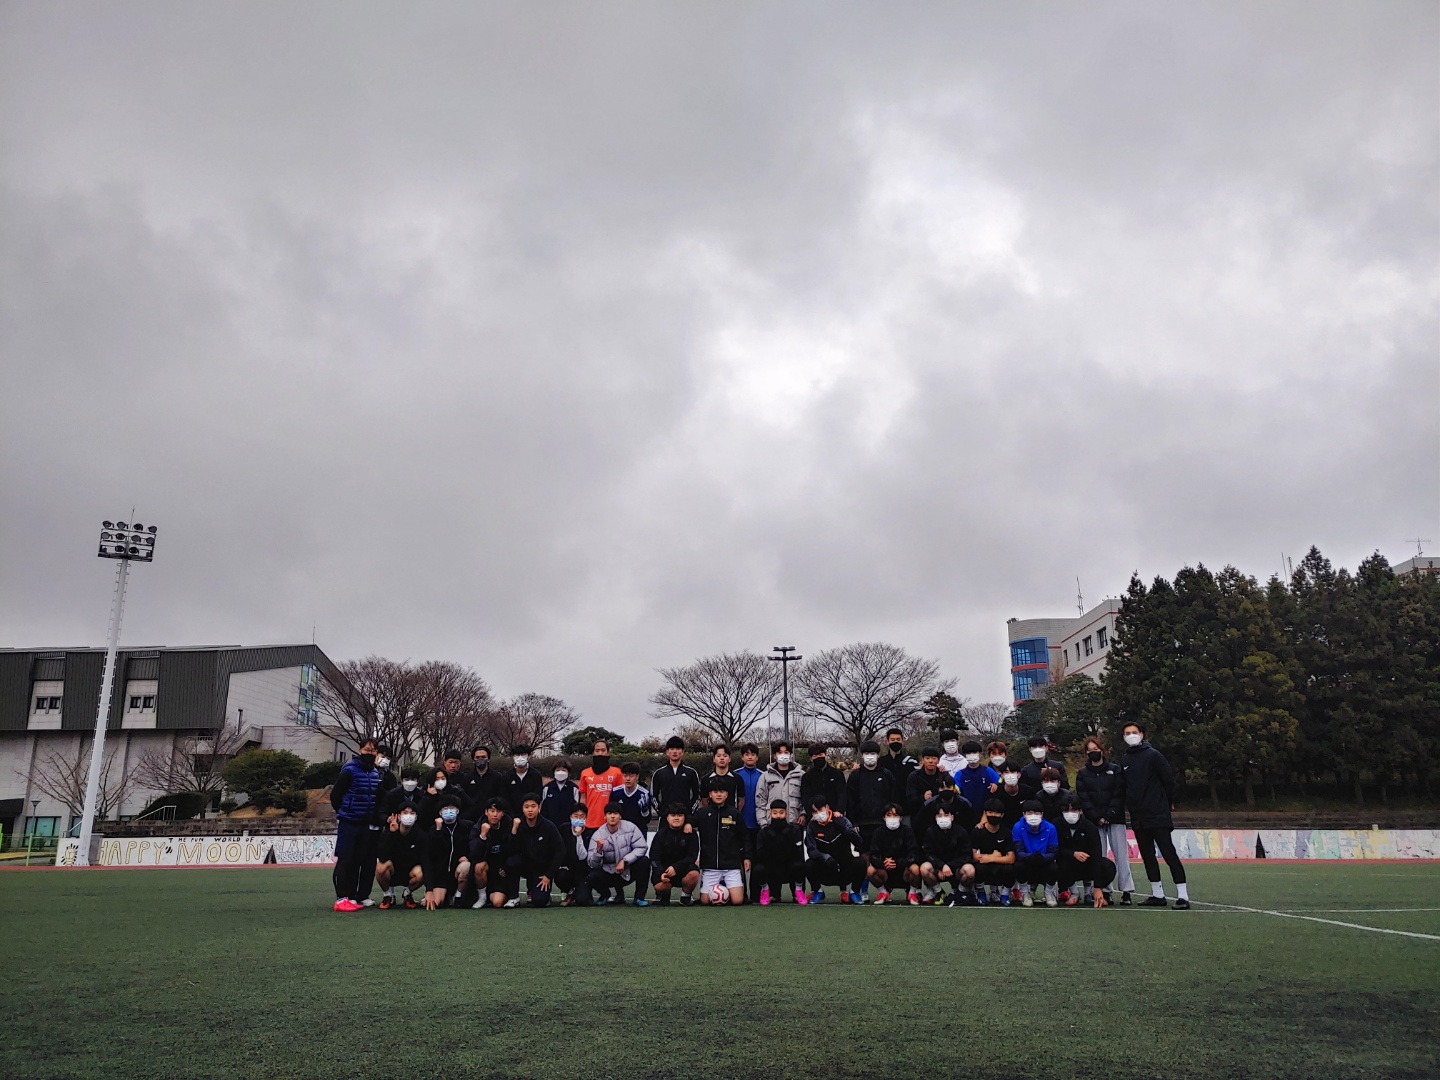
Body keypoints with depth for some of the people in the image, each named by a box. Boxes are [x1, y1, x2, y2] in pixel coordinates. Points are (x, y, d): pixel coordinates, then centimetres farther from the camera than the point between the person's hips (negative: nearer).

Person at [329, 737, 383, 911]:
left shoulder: (376, 773, 9)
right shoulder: (349, 770, -10)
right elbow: (335, 795, -9)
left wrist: (374, 817, 8)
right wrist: (344, 813, 1)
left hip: (367, 824, 6)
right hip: (348, 823, -6)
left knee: (363, 860, 9)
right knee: (345, 860, -5)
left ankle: (360, 896, 16)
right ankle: (342, 898, -1)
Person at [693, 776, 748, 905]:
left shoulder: (735, 814, 5)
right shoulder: (702, 813, 3)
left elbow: (743, 837, 11)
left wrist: (746, 857, 9)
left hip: (732, 864, 0)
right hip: (709, 866, 0)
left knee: (738, 900, -10)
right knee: (705, 900, -5)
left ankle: (726, 887, 22)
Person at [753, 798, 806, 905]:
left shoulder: (794, 829, -5)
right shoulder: (763, 831, -4)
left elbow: (798, 855, -14)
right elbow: (759, 856, -11)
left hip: (789, 869, 0)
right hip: (770, 870, 0)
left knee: (798, 865, -32)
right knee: (758, 870, -31)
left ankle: (798, 890, 1)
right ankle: (765, 890, 5)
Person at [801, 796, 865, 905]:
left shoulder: (840, 820, -8)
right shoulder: (812, 825, -5)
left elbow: (857, 840, -16)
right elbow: (811, 850, -12)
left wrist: (843, 828, -32)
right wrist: (825, 857, -30)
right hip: (824, 868, 0)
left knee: (860, 863, -27)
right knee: (808, 865, -28)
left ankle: (854, 892, 1)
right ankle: (818, 891, 3)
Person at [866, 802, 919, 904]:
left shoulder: (907, 831, -9)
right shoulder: (879, 832, -4)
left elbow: (914, 855, -16)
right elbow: (873, 856, -10)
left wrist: (897, 863, -28)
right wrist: (883, 863, -32)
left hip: (904, 867, -1)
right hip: (885, 870, 2)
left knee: (915, 869, -33)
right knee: (870, 871, -27)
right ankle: (883, 892, 4)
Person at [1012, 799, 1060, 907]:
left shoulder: (1050, 828, -12)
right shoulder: (1018, 828, -14)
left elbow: (1053, 853, -15)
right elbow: (1018, 852, -19)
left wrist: (1043, 857, -38)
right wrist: (1030, 857, -42)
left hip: (1045, 863, 1)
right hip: (1026, 864, 0)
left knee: (1053, 868, -31)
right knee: (1018, 866, -32)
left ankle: (1049, 892, 4)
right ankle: (1025, 892, 0)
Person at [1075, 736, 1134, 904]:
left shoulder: (1115, 770, 5)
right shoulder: (1082, 774, 8)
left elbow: (1119, 795, -2)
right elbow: (1083, 799, 1)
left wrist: (1109, 816, -11)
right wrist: (1097, 818, -9)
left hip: (1115, 819, -1)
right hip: (1094, 821, 1)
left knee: (1121, 853, -5)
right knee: (1100, 856, -2)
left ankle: (1126, 891, -5)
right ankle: (1104, 891, 1)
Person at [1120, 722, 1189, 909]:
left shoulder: (1153, 755, -6)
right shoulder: (1124, 761, 11)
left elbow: (1169, 780, -5)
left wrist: (1166, 805, 1)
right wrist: (1131, 806, 10)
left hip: (1158, 816, -6)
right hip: (1137, 818, 7)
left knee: (1168, 853, -9)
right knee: (1147, 856, 10)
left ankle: (1182, 895, -7)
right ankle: (1157, 895, 18)